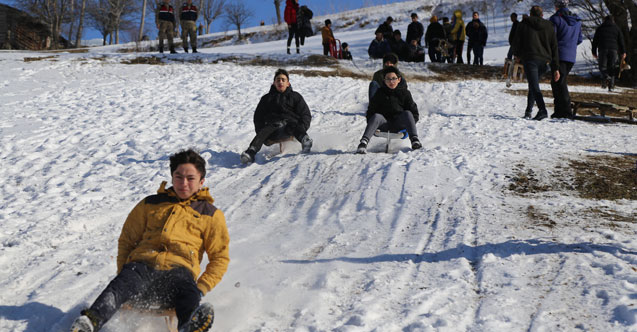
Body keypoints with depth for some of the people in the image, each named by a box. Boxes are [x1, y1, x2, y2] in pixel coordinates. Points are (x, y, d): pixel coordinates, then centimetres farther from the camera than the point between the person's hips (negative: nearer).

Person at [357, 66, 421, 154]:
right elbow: (370, 111, 9)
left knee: (407, 113, -27)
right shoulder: (379, 94, 9)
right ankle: (364, 142, -51)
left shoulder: (404, 93, 9)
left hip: (399, 125, 1)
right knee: (376, 116, -32)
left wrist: (410, 123, -7)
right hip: (384, 124, -1)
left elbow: (414, 112, 11)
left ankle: (414, 140, -43)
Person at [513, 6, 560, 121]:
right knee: (533, 84, 20)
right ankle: (528, 110, 19)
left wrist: (516, 54, 27)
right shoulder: (549, 26, 13)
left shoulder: (524, 24, 5)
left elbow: (517, 41, 5)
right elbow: (554, 48, 10)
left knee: (534, 87, -10)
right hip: (544, 61, 4)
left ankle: (542, 110, -27)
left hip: (529, 59, -4)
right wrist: (556, 68, 9)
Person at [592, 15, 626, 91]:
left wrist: (594, 52, 15)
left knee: (602, 66, 2)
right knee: (612, 68, 6)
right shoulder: (617, 28, 15)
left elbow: (595, 41, 11)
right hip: (614, 50, 1)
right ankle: (611, 85, -1)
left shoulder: (599, 28, 14)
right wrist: (623, 52, 11)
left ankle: (606, 77, -30)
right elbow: (621, 41, 10)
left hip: (602, 50, -1)